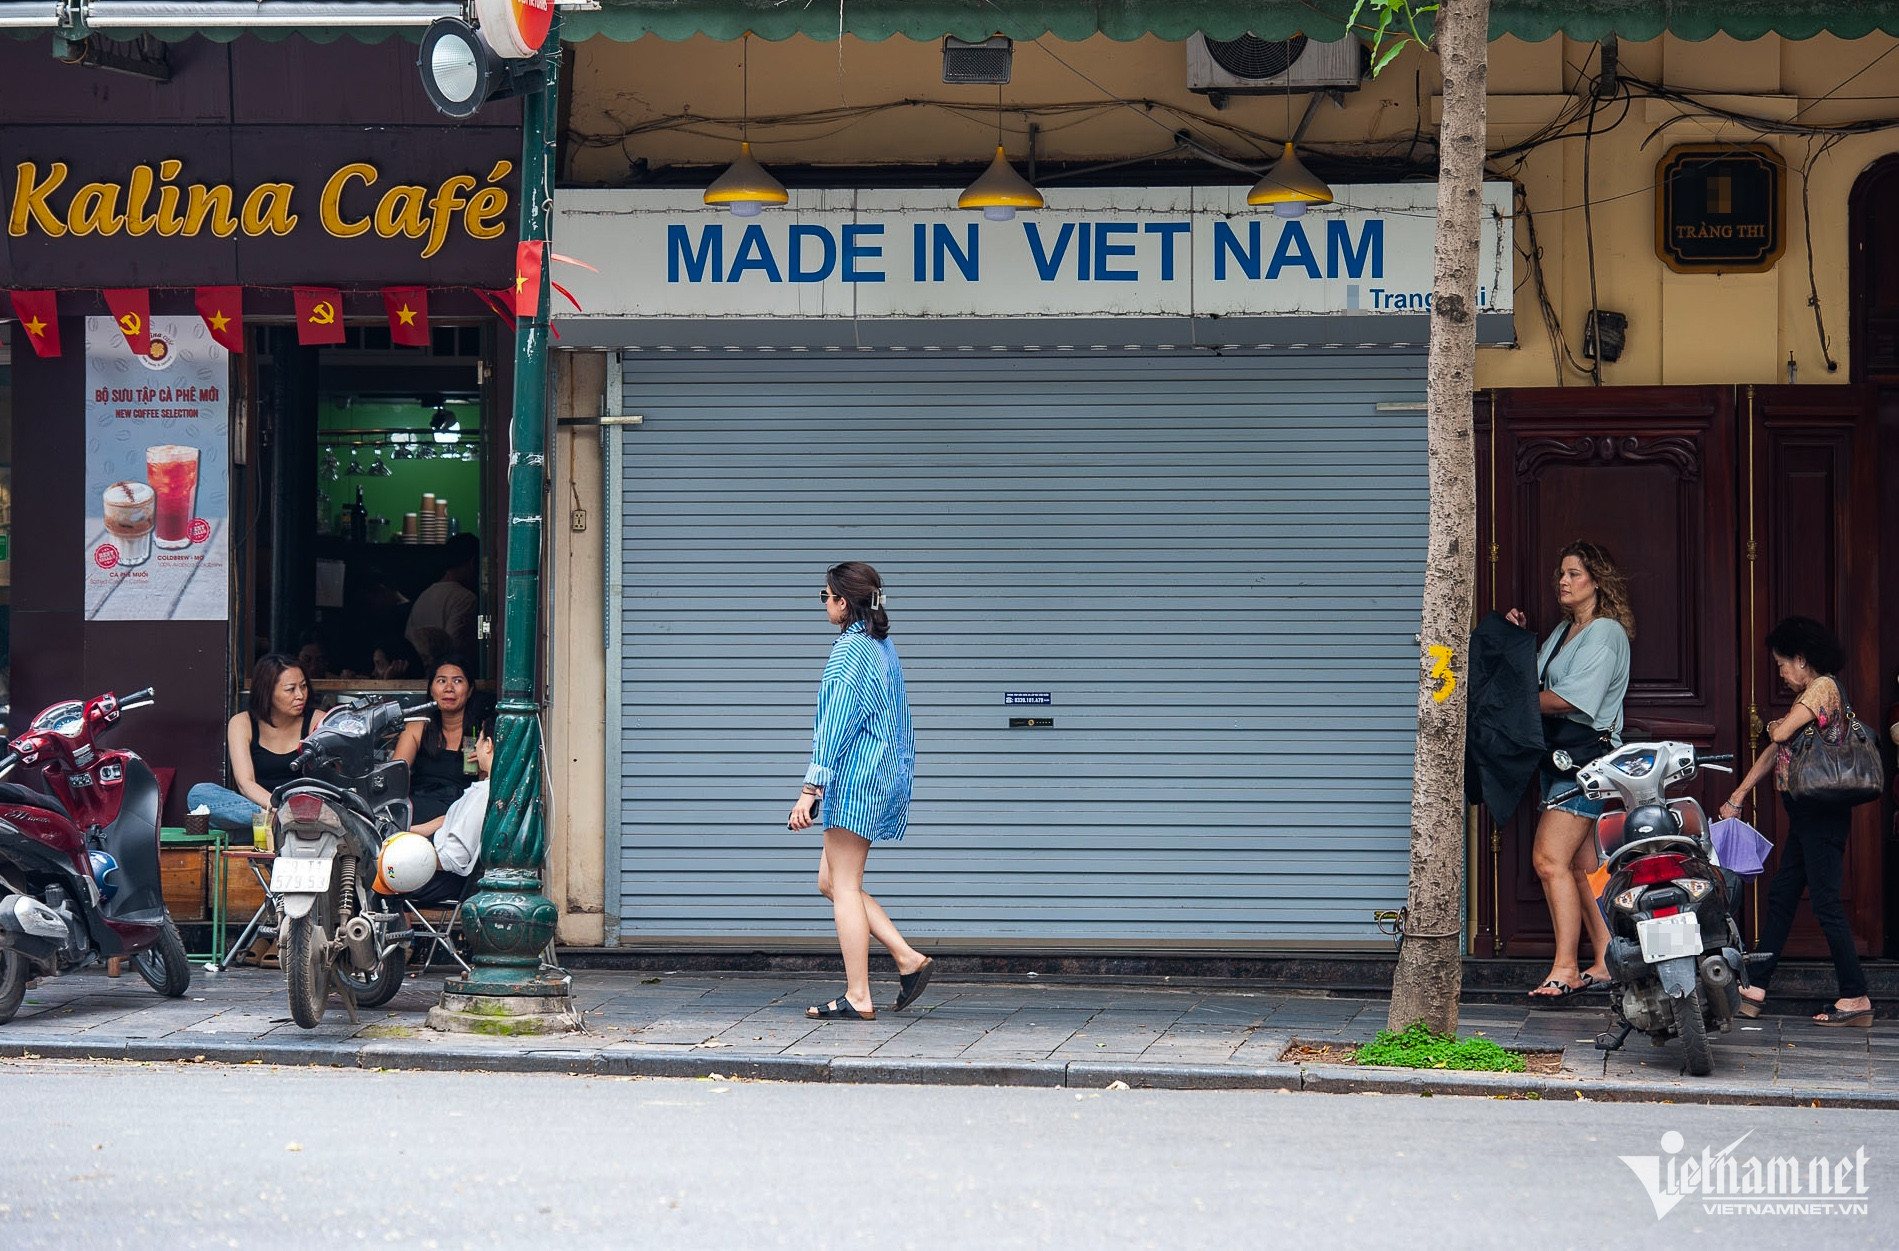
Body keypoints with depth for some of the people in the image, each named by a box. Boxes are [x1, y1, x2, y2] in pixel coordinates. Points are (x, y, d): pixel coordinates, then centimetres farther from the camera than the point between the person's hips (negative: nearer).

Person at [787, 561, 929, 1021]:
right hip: (882, 776, 10)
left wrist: (810, 789, -18)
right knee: (831, 881, 14)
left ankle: (857, 997, -5)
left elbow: (835, 724, -18)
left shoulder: (851, 650, -14)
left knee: (844, 886, -5)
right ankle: (908, 959, 7)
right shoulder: (882, 647, 16)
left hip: (854, 777, -10)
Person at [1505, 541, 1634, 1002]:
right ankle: (1606, 962, 16)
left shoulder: (1605, 634, -9)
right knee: (1579, 865, 10)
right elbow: (1538, 683, 18)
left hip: (1586, 754, -10)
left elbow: (1569, 700, -17)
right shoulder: (1563, 631, 21)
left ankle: (1565, 969, -18)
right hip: (1558, 757, 10)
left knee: (1550, 859, -17)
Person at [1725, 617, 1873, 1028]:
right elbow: (1774, 751, 23)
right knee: (1780, 896, 12)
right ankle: (1755, 988, 16)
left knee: (1825, 902, -10)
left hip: (1821, 813, -10)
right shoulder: (1810, 693, 19)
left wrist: (1775, 727, 4)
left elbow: (1781, 734, -21)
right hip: (1807, 814, 10)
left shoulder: (1823, 687, -11)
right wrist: (1736, 798, 24)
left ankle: (1856, 998, -8)